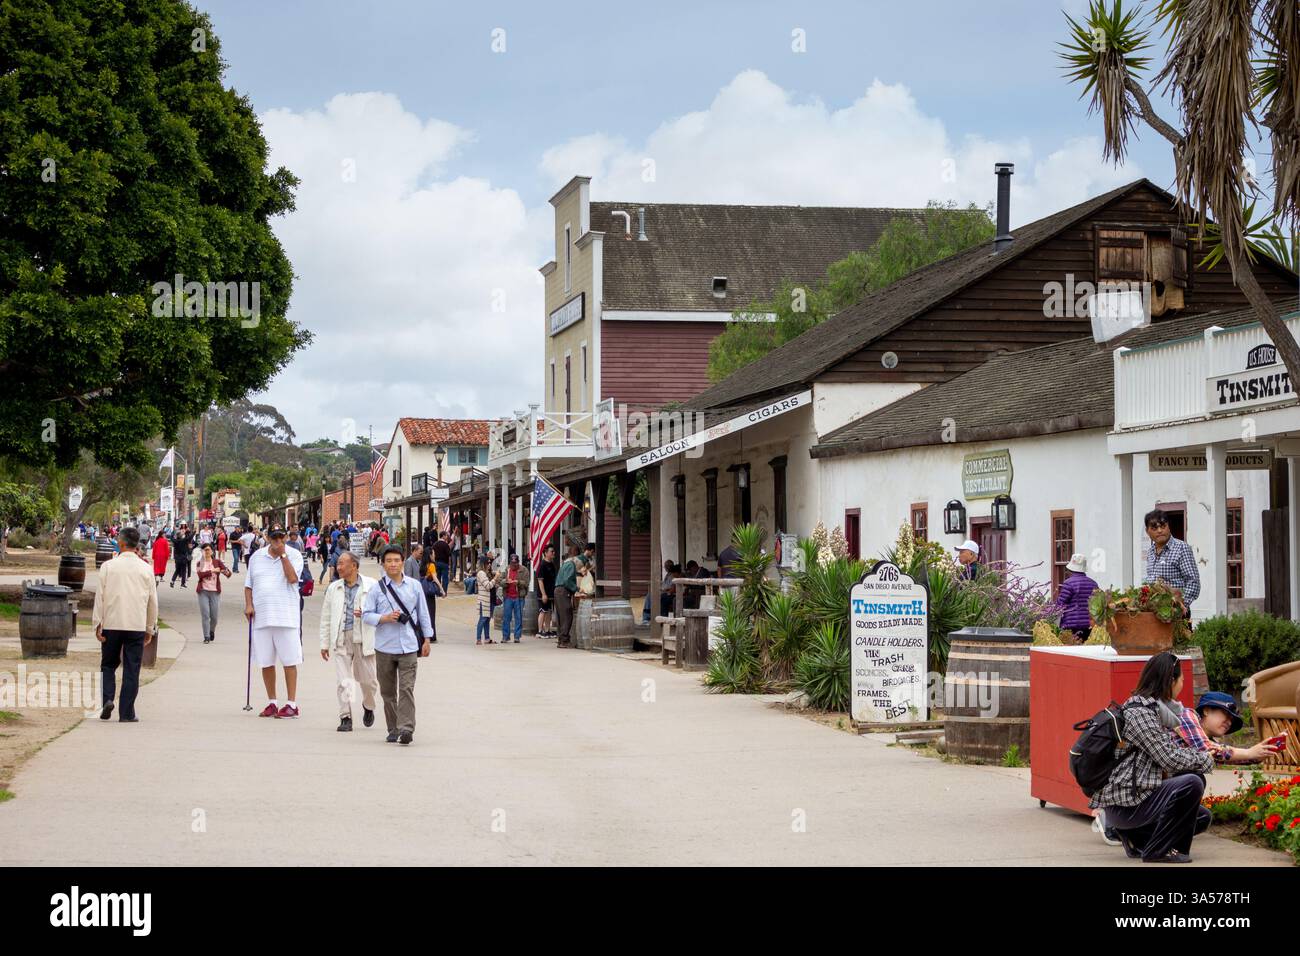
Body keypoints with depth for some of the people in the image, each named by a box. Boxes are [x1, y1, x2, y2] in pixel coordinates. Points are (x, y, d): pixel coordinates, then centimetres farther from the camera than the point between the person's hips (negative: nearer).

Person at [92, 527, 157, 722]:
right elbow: (153, 601, 7)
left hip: (111, 625, 0)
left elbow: (100, 596, -3)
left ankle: (107, 699, -5)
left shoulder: (109, 566, -3)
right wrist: (150, 628, 16)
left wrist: (97, 624, 2)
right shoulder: (146, 569, 2)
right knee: (131, 670, 4)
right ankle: (127, 713, 3)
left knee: (108, 664, 15)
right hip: (137, 626, 0)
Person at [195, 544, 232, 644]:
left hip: (215, 591, 0)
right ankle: (206, 637, 1)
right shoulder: (200, 563, 5)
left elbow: (228, 572, -6)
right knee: (205, 614, -6)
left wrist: (227, 572, -29)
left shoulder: (217, 561, 4)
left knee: (214, 616, 3)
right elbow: (200, 574, -13)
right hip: (203, 591, 0)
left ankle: (212, 631, 31)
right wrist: (212, 571, -20)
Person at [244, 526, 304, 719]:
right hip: (261, 616, 4)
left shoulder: (294, 555, 1)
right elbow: (248, 585, 15)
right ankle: (271, 703, 17)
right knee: (266, 662, 7)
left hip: (286, 617, -3)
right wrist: (248, 605, 1)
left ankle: (291, 704, 2)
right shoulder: (256, 556, 11)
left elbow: (292, 578, -15)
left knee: (289, 661, -3)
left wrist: (282, 554, -12)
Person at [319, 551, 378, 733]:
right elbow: (326, 618, 13)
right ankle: (345, 718, -2)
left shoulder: (371, 586, 1)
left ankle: (368, 707, 33)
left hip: (363, 638, -2)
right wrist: (324, 643, 9)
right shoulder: (334, 588, 11)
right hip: (341, 639, 2)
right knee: (344, 681, -5)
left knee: (368, 679, 6)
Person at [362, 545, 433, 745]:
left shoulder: (414, 586, 7)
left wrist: (426, 640, 10)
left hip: (408, 646, -1)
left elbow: (423, 613, 12)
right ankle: (393, 729, 18)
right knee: (388, 691, 8)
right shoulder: (377, 589, 2)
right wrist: (384, 618, -17)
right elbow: (366, 615, 1)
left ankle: (406, 728, -17)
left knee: (407, 689, -12)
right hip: (384, 647, 1)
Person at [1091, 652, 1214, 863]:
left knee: (1201, 818, 12)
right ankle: (1157, 851, -12)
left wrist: (1199, 752, 5)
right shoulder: (1139, 713, -18)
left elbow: (1167, 751, 16)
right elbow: (1171, 759, -20)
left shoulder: (1153, 708, 14)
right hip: (1122, 804, -10)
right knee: (1192, 784, -24)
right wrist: (1204, 759, -5)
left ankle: (1134, 835, 12)